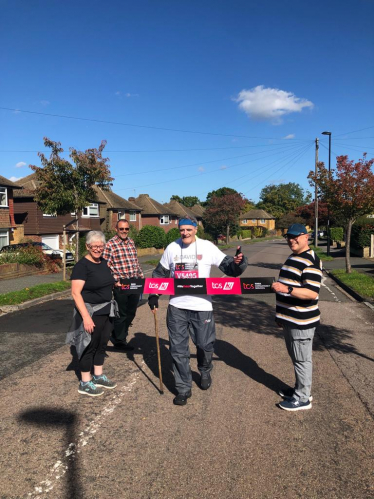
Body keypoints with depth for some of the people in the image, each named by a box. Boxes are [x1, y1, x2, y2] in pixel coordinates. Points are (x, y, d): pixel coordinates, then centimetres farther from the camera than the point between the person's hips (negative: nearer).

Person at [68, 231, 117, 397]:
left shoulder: (103, 262, 8)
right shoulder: (82, 265, -15)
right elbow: (76, 293, -20)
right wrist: (86, 317, -25)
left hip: (106, 311, 8)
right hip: (91, 313, -8)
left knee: (102, 344, 17)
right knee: (89, 346, 4)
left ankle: (98, 377, 34)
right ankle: (85, 383, 20)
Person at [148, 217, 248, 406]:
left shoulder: (207, 247, -6)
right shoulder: (172, 248, 2)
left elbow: (229, 268, -6)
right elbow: (160, 273, 13)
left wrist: (238, 262, -29)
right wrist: (153, 296, 5)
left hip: (201, 306, -2)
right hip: (176, 307, 2)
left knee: (205, 344, 9)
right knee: (178, 349, 6)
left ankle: (205, 371, 43)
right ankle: (183, 388, 24)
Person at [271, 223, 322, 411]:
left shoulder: (311, 261, -17)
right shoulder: (292, 258, 14)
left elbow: (312, 293, -25)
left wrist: (286, 289, -37)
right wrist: (281, 315, 25)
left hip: (301, 321, -9)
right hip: (289, 319, 9)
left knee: (302, 360, 3)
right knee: (296, 358, 20)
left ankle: (303, 399, 16)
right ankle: (300, 389, 35)